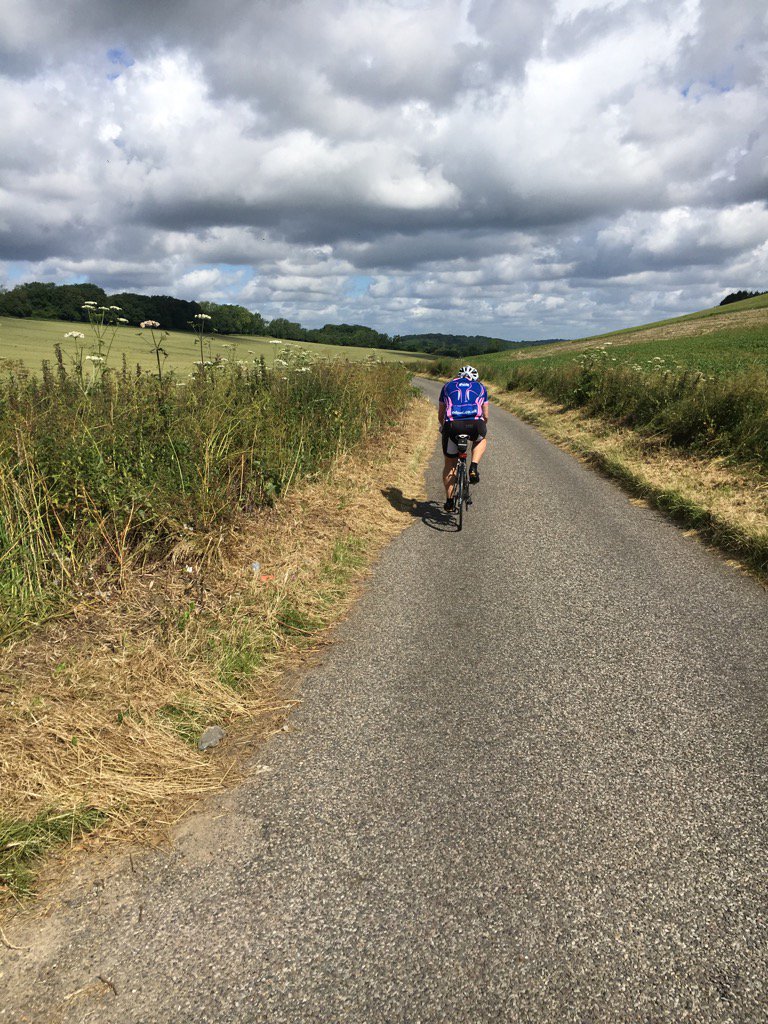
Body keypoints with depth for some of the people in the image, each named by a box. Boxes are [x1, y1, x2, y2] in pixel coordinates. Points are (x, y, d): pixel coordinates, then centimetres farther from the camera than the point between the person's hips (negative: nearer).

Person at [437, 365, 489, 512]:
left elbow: (440, 415, 31)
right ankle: (474, 468, 12)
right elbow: (485, 416, 28)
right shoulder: (480, 387, 27)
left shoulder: (447, 386, 28)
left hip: (452, 424, 1)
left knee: (450, 464, 18)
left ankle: (449, 501, 18)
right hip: (474, 424, 0)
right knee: (481, 440, 36)